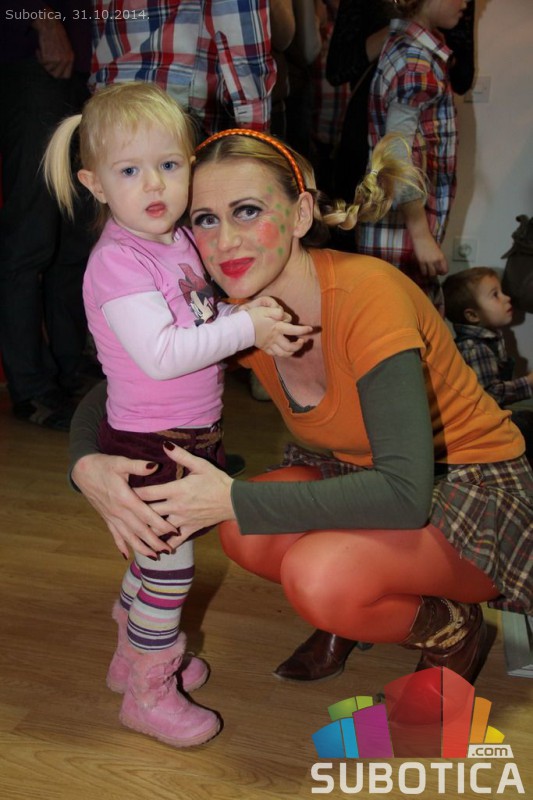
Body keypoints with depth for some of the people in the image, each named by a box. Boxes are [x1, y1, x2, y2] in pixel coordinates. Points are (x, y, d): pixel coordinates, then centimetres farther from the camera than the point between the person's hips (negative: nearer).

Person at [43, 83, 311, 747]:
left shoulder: (180, 243, 6)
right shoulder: (117, 263, -22)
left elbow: (205, 319, 18)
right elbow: (161, 354, -30)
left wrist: (255, 319, 0)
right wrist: (244, 327, -26)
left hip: (186, 437, 9)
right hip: (147, 445, -9)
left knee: (152, 560, 23)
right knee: (169, 568, 4)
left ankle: (134, 656, 44)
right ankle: (147, 695, 24)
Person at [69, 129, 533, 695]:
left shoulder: (367, 295, -30)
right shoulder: (232, 313, -10)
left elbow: (405, 494, -36)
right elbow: (109, 397, -2)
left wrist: (233, 499, -35)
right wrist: (88, 467, -25)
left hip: (469, 484, -5)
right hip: (362, 474, 6)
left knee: (320, 578, -30)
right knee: (246, 535, -21)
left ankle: (451, 628, 1)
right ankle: (344, 612, 10)